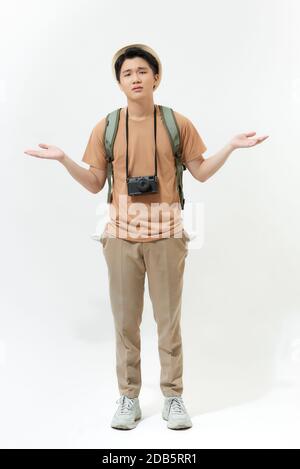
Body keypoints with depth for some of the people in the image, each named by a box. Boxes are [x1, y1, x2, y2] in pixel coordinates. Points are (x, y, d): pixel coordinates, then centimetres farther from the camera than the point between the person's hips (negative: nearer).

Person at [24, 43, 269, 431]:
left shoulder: (178, 124, 2)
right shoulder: (105, 128, 4)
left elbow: (200, 172, 8)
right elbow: (95, 184, 7)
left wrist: (232, 146, -3)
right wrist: (62, 159, -5)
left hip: (166, 235, -1)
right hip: (122, 235, 1)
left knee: (169, 319, 5)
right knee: (125, 321, 7)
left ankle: (173, 396, 19)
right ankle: (128, 398, 19)